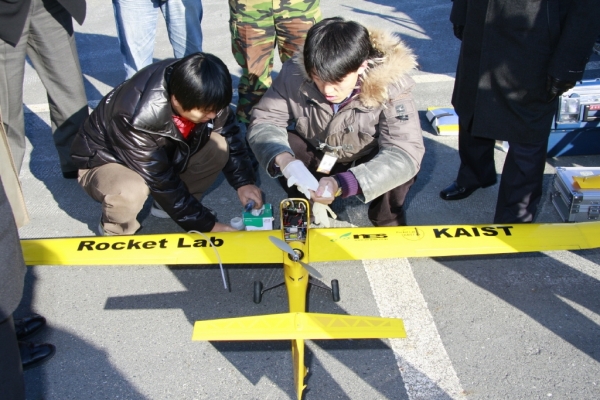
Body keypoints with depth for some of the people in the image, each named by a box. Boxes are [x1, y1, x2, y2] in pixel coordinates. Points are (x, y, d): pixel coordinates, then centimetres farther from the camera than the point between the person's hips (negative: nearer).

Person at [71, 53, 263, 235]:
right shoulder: (137, 119, -38)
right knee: (128, 192, -40)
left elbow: (230, 134, -6)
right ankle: (115, 232, -4)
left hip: (161, 152, 6)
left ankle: (166, 206, 5)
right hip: (106, 162, -6)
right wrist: (206, 225, -24)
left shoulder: (201, 94, -22)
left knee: (218, 146, -17)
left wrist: (244, 182, -14)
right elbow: (161, 182, -30)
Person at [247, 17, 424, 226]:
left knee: (398, 166, -32)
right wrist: (283, 158, -43)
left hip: (367, 162, -2)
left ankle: (388, 221, 0)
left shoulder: (389, 86, -31)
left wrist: (343, 183, -53)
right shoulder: (294, 74, -25)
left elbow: (406, 153, -38)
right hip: (319, 157, 2)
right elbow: (262, 122, -19)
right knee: (280, 145, -25)